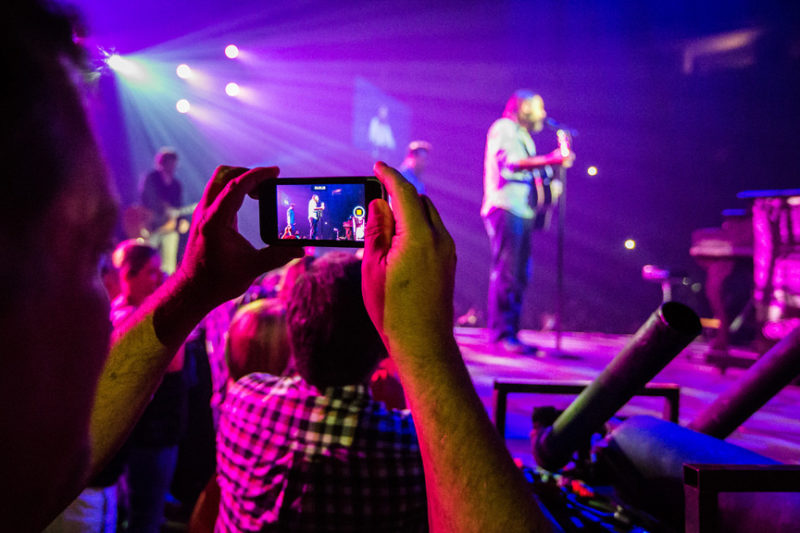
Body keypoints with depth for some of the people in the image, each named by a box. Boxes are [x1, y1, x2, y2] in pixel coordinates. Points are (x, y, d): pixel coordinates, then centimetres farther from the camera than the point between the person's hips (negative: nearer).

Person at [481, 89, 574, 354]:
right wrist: (548, 160, -25)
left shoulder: (523, 136, 28)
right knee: (506, 272, -13)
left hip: (521, 211, 9)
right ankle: (501, 333, -11)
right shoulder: (504, 128, -1)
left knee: (519, 275, 6)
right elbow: (510, 163, -17)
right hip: (504, 207, -9)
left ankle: (510, 334, 10)